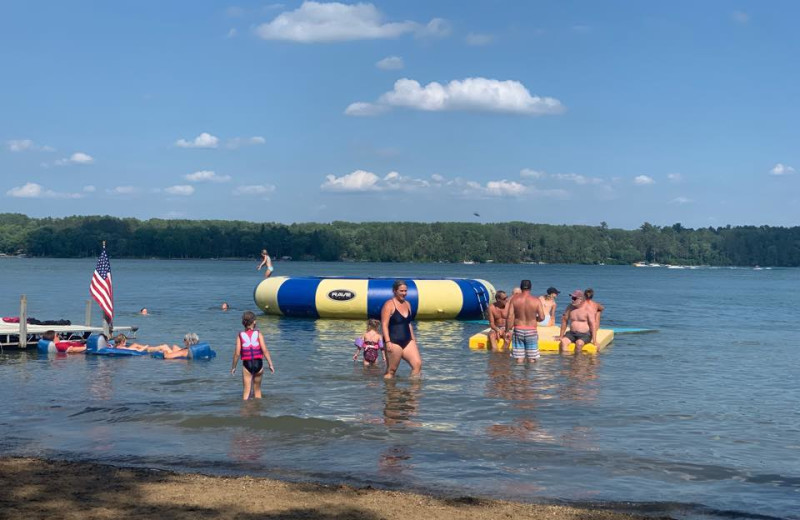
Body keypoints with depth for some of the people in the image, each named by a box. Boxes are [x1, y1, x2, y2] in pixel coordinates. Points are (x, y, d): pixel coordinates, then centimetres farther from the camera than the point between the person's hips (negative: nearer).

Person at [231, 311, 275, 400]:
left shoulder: (240, 335, -2)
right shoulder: (258, 334, -3)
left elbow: (237, 353, -5)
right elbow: (265, 350, -9)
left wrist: (233, 367, 6)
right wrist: (270, 364, -4)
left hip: (247, 364, -1)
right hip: (258, 363, 1)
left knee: (246, 391, 3)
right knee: (257, 389, 17)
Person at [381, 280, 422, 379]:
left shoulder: (407, 304, 15)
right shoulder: (389, 305, -7)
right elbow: (384, 325, -13)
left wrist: (413, 340, 19)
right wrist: (388, 342, -21)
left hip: (407, 341, 7)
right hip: (394, 342, -7)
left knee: (418, 364, -6)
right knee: (391, 371, -2)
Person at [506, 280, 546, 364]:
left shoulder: (514, 299, -4)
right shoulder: (536, 300, -7)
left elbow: (510, 317, -7)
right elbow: (541, 317, -8)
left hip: (518, 330, 1)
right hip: (531, 331, -1)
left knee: (519, 359, 6)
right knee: (532, 359, 7)